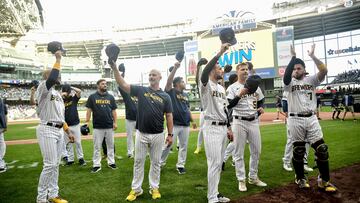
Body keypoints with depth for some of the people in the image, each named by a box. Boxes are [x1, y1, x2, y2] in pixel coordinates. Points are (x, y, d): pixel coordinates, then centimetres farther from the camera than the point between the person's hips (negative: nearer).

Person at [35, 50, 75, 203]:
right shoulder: (43, 89, -7)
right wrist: (58, 60, -20)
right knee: (49, 164, -7)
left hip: (59, 131, 9)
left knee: (56, 164, 12)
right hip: (47, 130, -9)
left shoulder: (57, 93, 19)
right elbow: (51, 79, -31)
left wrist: (68, 131, 17)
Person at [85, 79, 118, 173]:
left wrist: (115, 122, 1)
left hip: (109, 126, 2)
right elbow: (89, 110, 1)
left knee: (110, 145, 10)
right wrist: (87, 122, -7)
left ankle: (111, 162, 22)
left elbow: (113, 111, 8)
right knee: (97, 147, 5)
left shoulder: (110, 97, 7)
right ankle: (97, 165, 14)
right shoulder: (92, 97, 1)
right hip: (97, 126, -2)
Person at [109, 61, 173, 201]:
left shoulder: (165, 96, 2)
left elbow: (169, 116, 2)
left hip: (157, 135, 0)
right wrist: (115, 68, -18)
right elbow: (122, 85, -6)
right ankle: (136, 189, 23)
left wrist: (170, 134, -2)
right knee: (138, 162, 10)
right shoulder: (141, 90, 2)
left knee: (156, 162, 11)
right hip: (141, 134, 0)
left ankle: (154, 188, 26)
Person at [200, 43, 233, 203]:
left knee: (219, 163, 13)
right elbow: (205, 71, -31)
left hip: (223, 127, 9)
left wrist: (229, 127, 17)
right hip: (212, 128, -9)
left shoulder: (221, 88, 18)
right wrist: (220, 53, -34)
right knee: (214, 163, -7)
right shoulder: (205, 84, -8)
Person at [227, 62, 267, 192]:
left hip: (254, 122, 5)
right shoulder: (232, 88, -4)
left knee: (256, 151, 12)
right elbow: (229, 105, -14)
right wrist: (239, 95, -25)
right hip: (239, 122, -5)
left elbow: (261, 100, 18)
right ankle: (241, 180, 15)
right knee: (239, 153, 2)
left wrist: (261, 107, -3)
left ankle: (253, 177, 28)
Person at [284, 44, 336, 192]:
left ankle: (324, 180, 14)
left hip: (311, 118, 2)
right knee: (298, 151, 7)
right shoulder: (290, 82, 2)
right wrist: (293, 57, -20)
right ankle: (300, 178, 24)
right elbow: (286, 75, -21)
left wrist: (312, 56, -10)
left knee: (321, 149, 1)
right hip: (296, 120, -2)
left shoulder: (311, 80, 8)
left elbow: (324, 70, -9)